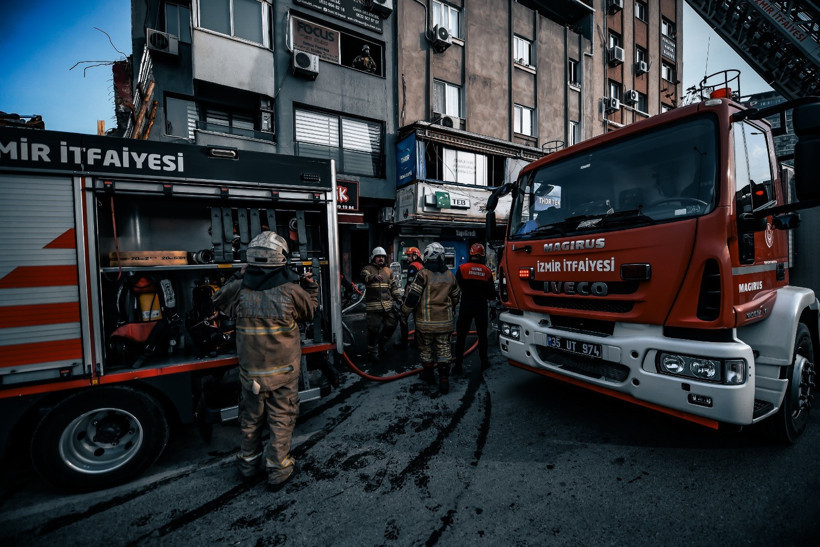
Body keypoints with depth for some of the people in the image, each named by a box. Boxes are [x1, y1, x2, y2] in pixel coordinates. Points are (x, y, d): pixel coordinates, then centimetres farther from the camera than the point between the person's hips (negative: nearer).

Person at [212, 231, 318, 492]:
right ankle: (278, 469, 24)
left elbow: (218, 301, 11)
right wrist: (311, 287, 14)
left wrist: (238, 278, 13)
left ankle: (249, 462, 40)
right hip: (283, 369, -3)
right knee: (281, 417, 13)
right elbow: (309, 311, 1)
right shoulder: (291, 290, -17)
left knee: (251, 416, 22)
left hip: (251, 370, 3)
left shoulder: (238, 289, -11)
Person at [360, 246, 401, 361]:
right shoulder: (368, 268, 1)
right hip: (373, 306, -5)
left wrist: (399, 299, 12)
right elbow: (365, 276, -24)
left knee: (391, 326, 10)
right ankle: (372, 351, 15)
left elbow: (393, 286, 20)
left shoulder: (388, 271, 17)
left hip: (388, 306, 5)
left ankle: (381, 345, 33)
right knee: (374, 330, -3)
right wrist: (374, 277, -45)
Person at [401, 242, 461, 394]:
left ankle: (428, 374, 28)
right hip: (445, 319, 4)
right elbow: (456, 295, 17)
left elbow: (413, 295, -16)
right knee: (444, 347, 8)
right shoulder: (449, 275, 5)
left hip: (426, 320, -4)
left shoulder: (423, 274, -12)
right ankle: (444, 380, 5)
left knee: (426, 347, 13)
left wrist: (405, 309, 0)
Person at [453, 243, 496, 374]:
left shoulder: (462, 268, -8)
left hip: (466, 306, -2)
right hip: (481, 307, 2)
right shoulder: (487, 271, -2)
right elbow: (491, 293, 2)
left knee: (461, 335, 4)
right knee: (482, 334, 16)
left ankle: (458, 365, 5)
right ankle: (484, 362, 26)